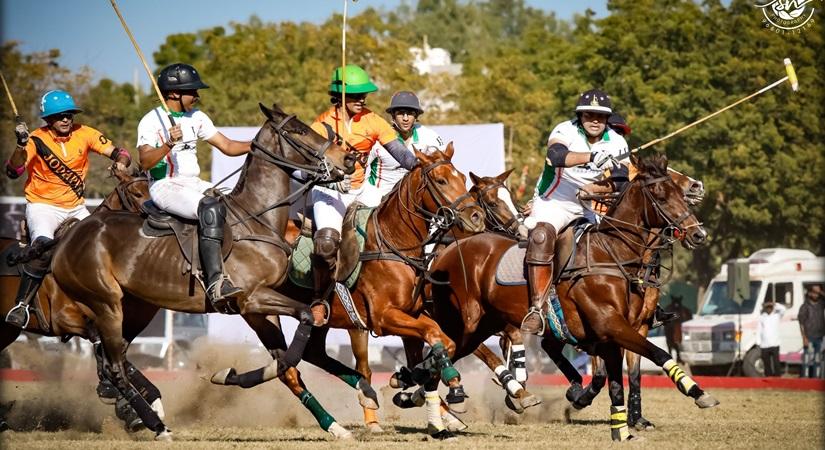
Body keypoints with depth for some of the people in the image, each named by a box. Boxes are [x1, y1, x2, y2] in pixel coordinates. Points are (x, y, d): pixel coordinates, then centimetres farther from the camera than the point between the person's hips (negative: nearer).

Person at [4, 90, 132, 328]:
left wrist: (121, 163, -29)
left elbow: (118, 153, -5)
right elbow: (13, 172, -22)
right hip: (42, 206, -5)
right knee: (43, 246, -30)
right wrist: (22, 145, -38)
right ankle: (21, 306, -24)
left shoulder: (84, 134, -3)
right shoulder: (37, 139, -12)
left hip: (76, 208, 5)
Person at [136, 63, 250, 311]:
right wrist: (169, 144, -32)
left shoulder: (197, 117, 15)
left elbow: (227, 146, 15)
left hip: (194, 184, 8)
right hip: (164, 186, -8)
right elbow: (145, 162, -16)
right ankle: (215, 283, -44)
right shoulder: (152, 121, -4)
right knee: (211, 208, -34)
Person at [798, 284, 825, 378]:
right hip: (809, 338, -5)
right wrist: (804, 338, -13)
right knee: (807, 359, -6)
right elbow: (801, 324, -5)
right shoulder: (805, 307, -4)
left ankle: (816, 378, 15)